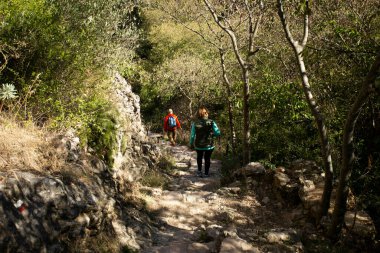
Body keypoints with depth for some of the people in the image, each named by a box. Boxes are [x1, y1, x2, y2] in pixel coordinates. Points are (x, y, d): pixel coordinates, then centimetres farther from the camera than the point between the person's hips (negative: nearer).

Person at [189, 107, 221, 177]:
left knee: (199, 157, 28)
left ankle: (199, 171, 33)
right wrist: (212, 134, 4)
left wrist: (191, 144, 7)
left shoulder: (195, 123, -10)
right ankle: (206, 173, 29)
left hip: (198, 145, 1)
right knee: (207, 158, 20)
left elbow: (192, 135, -6)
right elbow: (218, 133, -15)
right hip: (209, 145, -1)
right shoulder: (211, 122, -12)